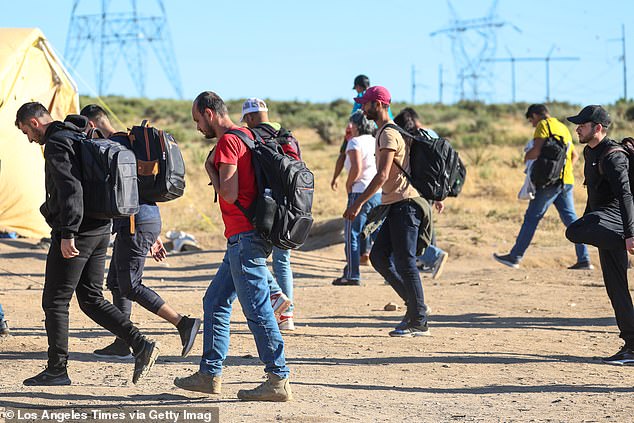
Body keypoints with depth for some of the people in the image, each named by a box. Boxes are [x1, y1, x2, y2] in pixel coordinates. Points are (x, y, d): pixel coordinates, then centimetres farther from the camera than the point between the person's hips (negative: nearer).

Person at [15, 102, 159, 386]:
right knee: (92, 300, 12)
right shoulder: (80, 139, 18)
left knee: (55, 302, 2)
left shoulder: (56, 144, -12)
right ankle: (141, 346, 0)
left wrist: (68, 234, -29)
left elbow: (70, 189, -25)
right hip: (100, 231, 9)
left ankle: (57, 371, 7)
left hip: (75, 235, -9)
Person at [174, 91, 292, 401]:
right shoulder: (246, 135, 18)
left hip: (244, 238, -11)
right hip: (244, 238, 11)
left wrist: (210, 169, -5)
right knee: (215, 302, 15)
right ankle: (209, 374, 19)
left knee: (257, 310, -8)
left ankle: (279, 381, -6)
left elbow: (230, 194, -19)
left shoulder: (228, 141, -12)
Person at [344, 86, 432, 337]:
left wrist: (358, 203, -23)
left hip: (404, 204, -10)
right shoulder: (389, 131, 19)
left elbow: (382, 175, -22)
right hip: (395, 204, 10)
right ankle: (414, 305, 13)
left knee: (405, 262, -7)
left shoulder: (388, 134, -13)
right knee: (379, 256, 8)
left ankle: (419, 322, -3)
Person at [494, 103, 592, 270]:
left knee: (531, 218, -2)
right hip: (567, 181, 8)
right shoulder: (563, 127, 23)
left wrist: (527, 156, 2)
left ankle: (515, 257, 2)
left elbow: (537, 150, -18)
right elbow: (575, 155, 28)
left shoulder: (544, 125, -5)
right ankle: (584, 260, 0)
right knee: (570, 219, 6)